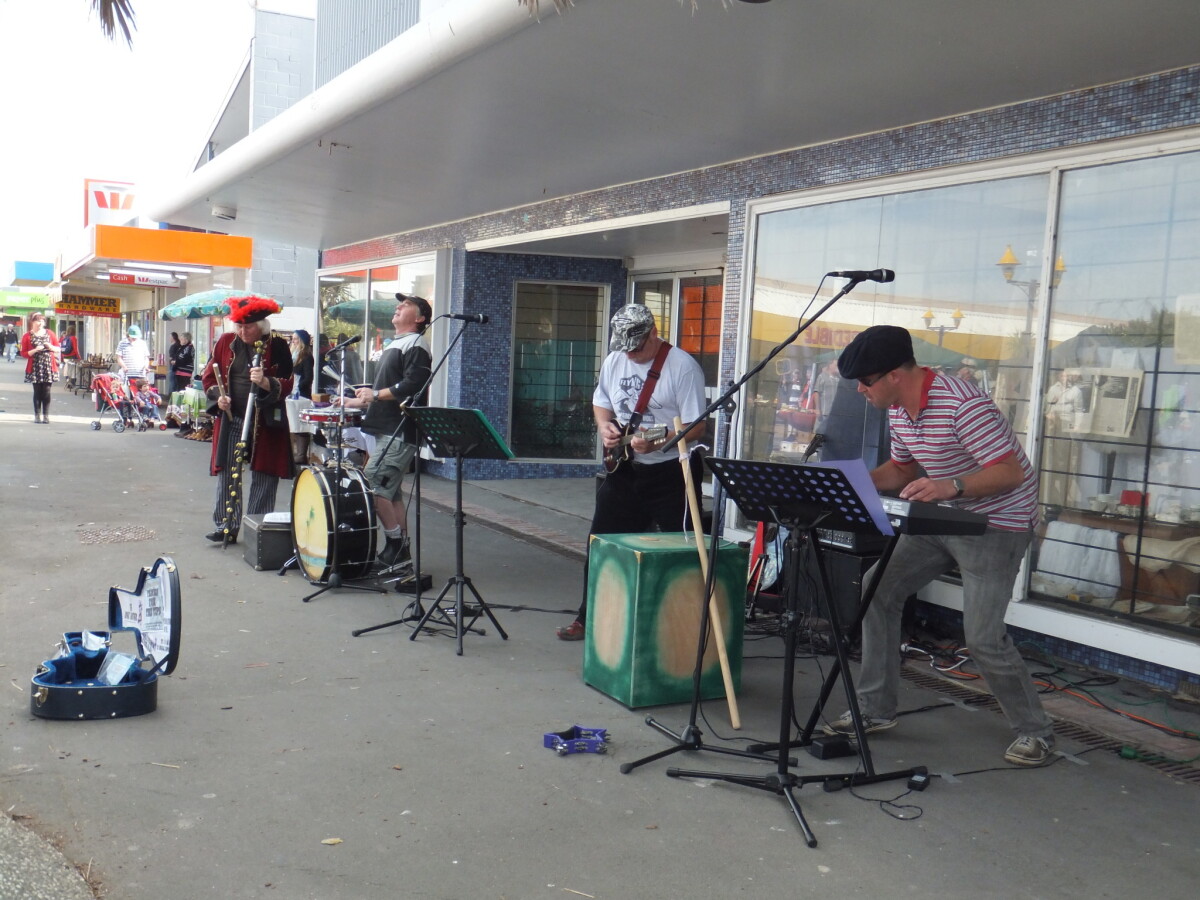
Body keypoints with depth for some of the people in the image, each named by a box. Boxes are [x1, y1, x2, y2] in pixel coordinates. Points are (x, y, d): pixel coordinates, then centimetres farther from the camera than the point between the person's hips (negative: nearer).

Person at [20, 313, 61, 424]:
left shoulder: (49, 333, 9)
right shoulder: (27, 336, 2)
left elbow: (58, 348, 12)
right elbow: (23, 353, -1)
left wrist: (51, 347, -8)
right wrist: (35, 350, -16)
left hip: (48, 366, 1)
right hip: (35, 368, -1)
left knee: (46, 392, -3)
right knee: (37, 392, -1)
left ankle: (46, 416, 0)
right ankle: (37, 416, 4)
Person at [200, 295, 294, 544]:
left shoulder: (277, 346, -6)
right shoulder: (226, 342, 5)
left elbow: (286, 385, -9)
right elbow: (210, 375, 13)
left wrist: (265, 382, -28)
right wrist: (218, 395, -6)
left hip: (266, 422, -3)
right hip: (231, 419, 3)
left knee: (264, 476, 2)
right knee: (227, 473, 4)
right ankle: (226, 527, 13)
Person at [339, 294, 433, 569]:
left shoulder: (416, 346, -8)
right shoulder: (394, 345, 24)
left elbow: (412, 385, -22)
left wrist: (376, 394, -19)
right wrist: (359, 401, 22)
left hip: (400, 432, -10)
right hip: (387, 431, 10)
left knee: (372, 485, -15)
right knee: (391, 491, 10)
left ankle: (396, 545, -7)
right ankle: (400, 550, 15)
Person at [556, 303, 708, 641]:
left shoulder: (683, 366, -15)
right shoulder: (614, 361, 5)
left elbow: (698, 427, -17)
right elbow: (600, 402, 20)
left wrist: (656, 443, -30)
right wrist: (605, 426, -2)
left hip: (671, 472, -6)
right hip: (624, 469, 6)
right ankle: (590, 617, 23)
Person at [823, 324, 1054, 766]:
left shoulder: (962, 403, -26)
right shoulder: (898, 411, 2)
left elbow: (1010, 472, -28)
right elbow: (901, 469, 16)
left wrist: (951, 487, -43)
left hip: (996, 524, -9)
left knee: (983, 637, -13)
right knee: (877, 588, 2)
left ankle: (1034, 733, 10)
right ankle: (875, 708, 13)